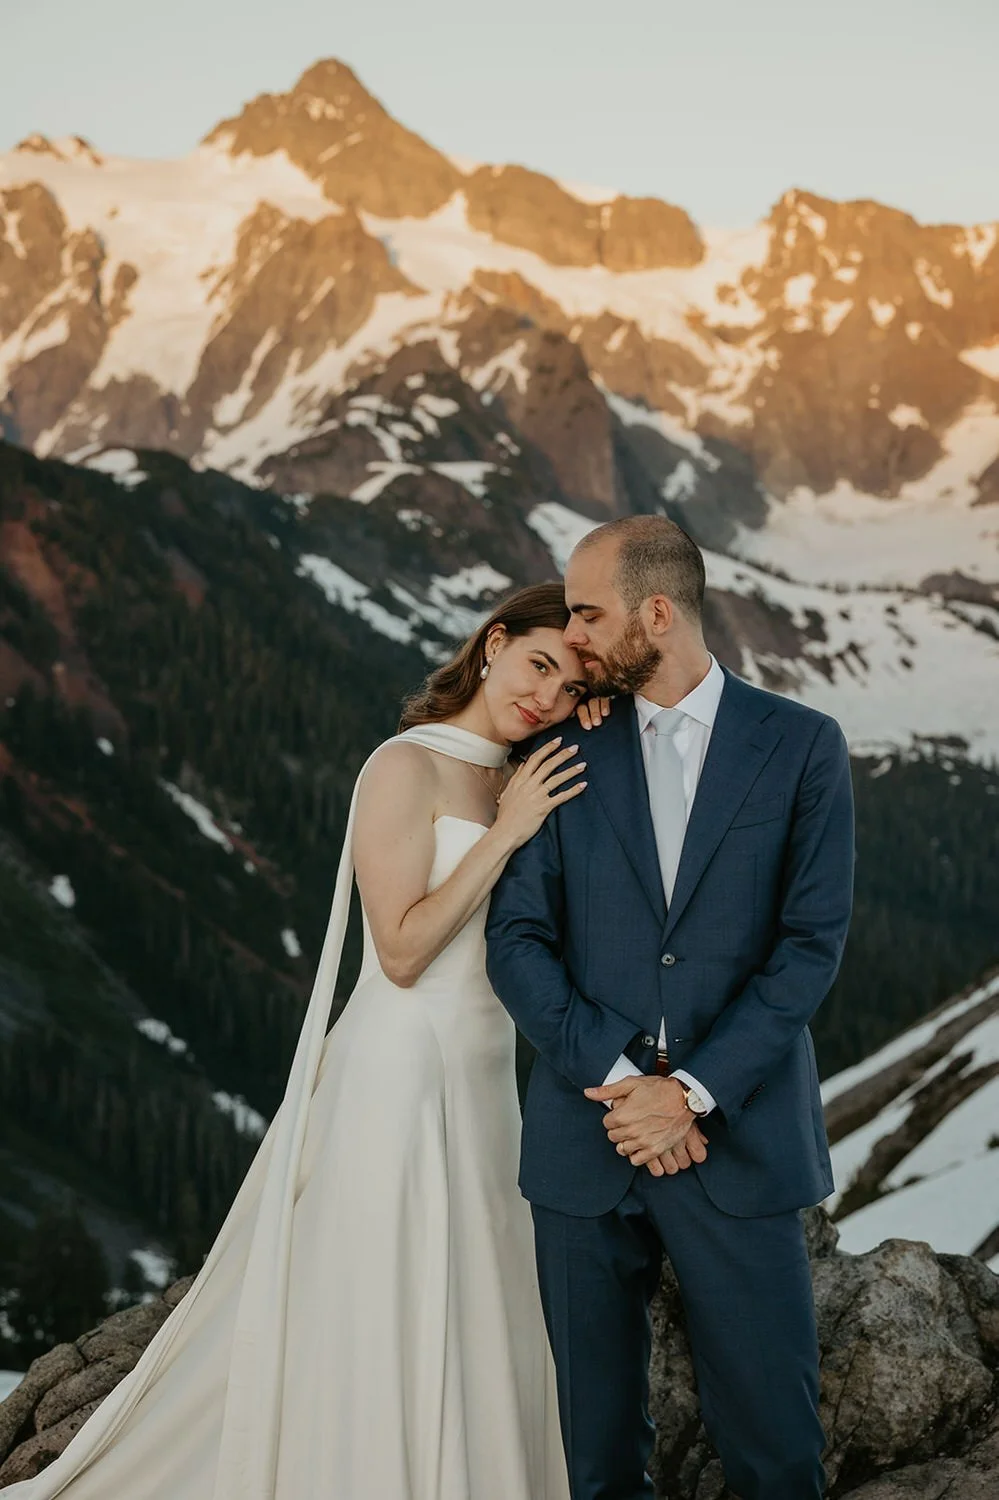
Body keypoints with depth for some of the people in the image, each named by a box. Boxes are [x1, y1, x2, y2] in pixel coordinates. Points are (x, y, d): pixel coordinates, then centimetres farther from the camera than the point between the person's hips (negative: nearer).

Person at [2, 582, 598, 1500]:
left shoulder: (509, 781, 11)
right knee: (385, 1336, 0)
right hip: (403, 1084, -8)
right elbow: (402, 953, -17)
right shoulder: (406, 768, -13)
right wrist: (505, 835, -18)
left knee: (470, 1333, 15)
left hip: (479, 1082, 8)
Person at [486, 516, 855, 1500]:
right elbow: (516, 940, 0)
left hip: (742, 1138, -2)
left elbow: (813, 944, -5)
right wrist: (615, 1077, -12)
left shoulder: (802, 747, 0)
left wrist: (693, 1090, -13)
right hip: (586, 1136, 2)